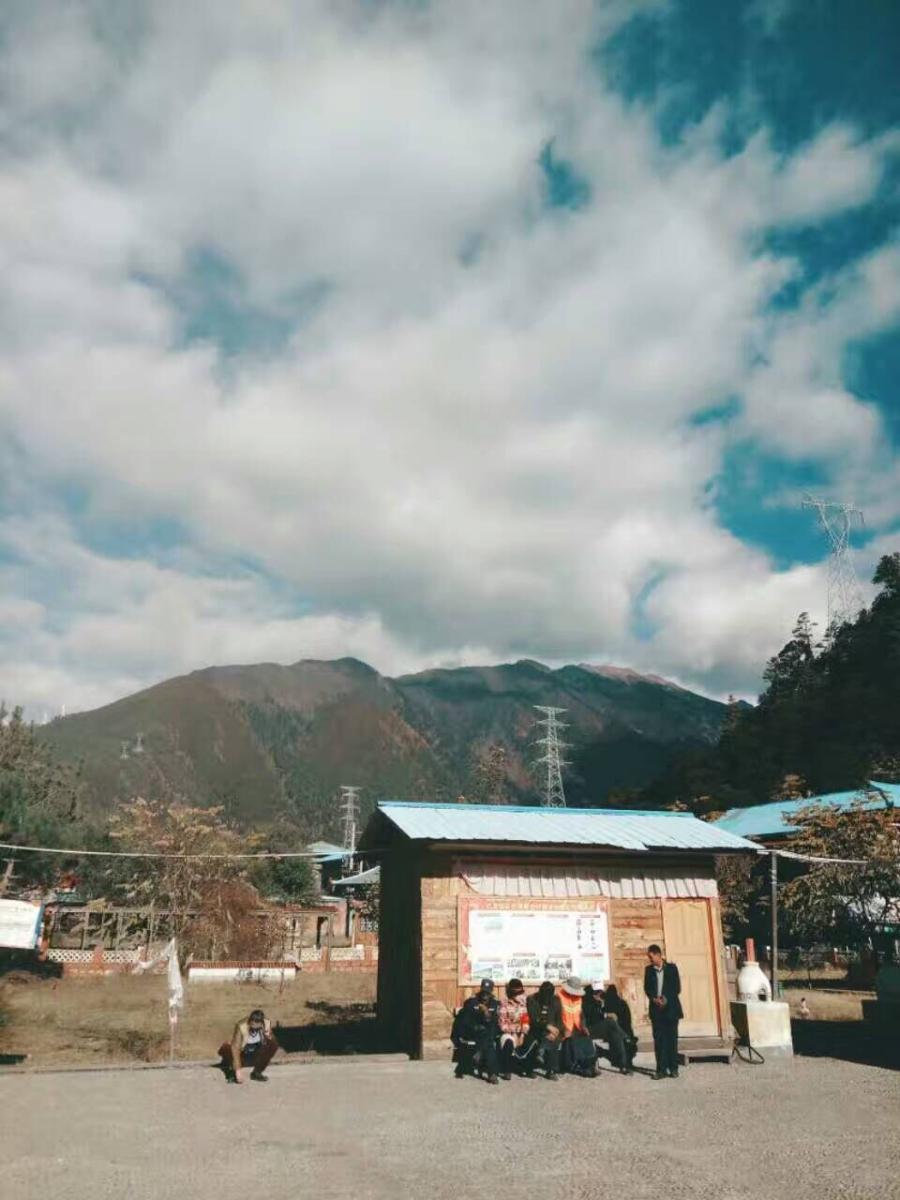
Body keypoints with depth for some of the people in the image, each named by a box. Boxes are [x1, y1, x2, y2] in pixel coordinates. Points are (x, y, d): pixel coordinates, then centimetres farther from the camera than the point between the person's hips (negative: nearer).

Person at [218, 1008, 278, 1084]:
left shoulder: (267, 1024, -16)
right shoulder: (241, 1027, -27)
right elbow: (235, 1048, -31)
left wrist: (268, 1037, -27)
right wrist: (237, 1070, -38)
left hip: (256, 1057, 3)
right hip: (241, 1057, -3)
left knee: (274, 1044, -23)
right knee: (225, 1048, -32)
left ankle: (256, 1072, -3)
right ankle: (232, 1073, -3)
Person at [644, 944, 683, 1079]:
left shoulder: (671, 968, 2)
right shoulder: (649, 969, 8)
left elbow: (677, 987, -1)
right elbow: (647, 988, 6)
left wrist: (666, 999, -13)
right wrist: (654, 999, -12)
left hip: (671, 1008, -2)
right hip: (656, 1009, 2)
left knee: (672, 1039, 1)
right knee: (659, 1039, -2)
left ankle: (673, 1068, 8)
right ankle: (661, 1069, 0)